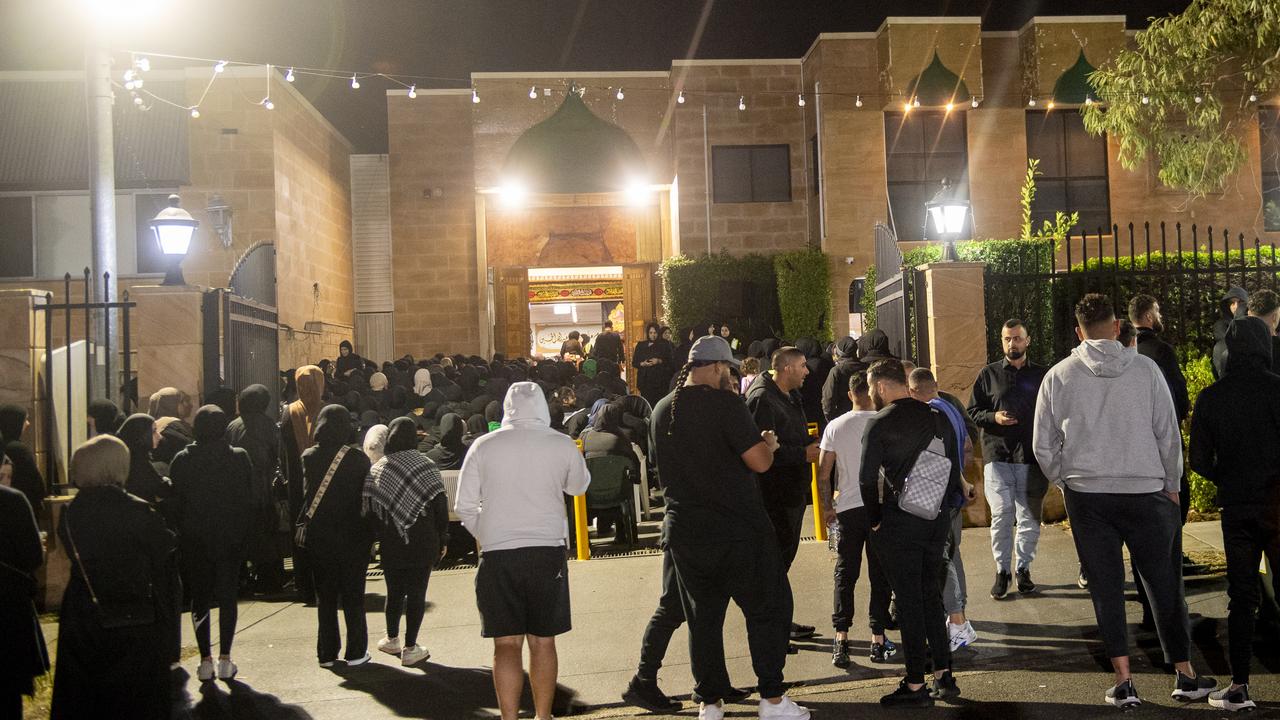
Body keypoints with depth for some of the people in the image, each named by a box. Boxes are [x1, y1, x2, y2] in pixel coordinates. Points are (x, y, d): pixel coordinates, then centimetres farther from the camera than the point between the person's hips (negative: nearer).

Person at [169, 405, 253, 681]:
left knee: (199, 597, 8)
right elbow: (249, 501, -2)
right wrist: (244, 539, 6)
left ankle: (206, 659, 6)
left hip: (194, 541, 0)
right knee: (227, 596, 8)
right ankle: (225, 658, 5)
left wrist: (180, 534, 8)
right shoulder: (240, 458, -5)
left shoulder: (183, 461, -6)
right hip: (230, 540, 0)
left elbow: (174, 503, -2)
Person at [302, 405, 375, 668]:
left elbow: (300, 495, 1)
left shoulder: (308, 458, -5)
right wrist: (370, 534, 3)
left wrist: (302, 524, 10)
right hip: (352, 537, -2)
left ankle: (327, 653, 15)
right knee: (353, 595, 8)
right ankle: (356, 653, 11)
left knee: (325, 596, 12)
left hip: (318, 538, 2)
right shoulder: (358, 459, -11)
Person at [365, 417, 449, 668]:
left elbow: (370, 509, 2)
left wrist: (377, 538, 12)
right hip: (423, 543, -2)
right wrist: (443, 539, 1)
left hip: (391, 544, 2)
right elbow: (440, 505, -6)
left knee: (395, 591, 18)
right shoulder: (426, 466, -6)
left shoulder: (376, 470, 0)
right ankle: (410, 648, 4)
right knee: (416, 593, 3)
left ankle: (392, 639, 31)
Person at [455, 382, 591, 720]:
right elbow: (579, 486, 18)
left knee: (507, 644, 3)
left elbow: (464, 507, 2)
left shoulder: (483, 446, -1)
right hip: (547, 550, 1)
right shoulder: (563, 445, -1)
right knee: (543, 642, 10)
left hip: (498, 554, -1)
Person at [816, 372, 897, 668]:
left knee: (845, 574, 7)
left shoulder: (834, 427, 1)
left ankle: (841, 640, -1)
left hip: (848, 509, 1)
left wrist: (827, 508, 13)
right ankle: (878, 639, 9)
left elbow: (823, 474, 1)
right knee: (880, 574, 7)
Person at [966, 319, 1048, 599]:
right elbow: (972, 411, 11)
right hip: (997, 456, 0)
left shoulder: (1041, 375, 8)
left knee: (1029, 517, 5)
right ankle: (1002, 570, 7)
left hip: (1032, 457, 1)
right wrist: (993, 417, -9)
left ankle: (1023, 568, 17)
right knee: (1001, 515, -5)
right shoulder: (989, 374, 9)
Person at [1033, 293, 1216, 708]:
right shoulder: (1145, 369, -4)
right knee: (1165, 585, 10)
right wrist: (1171, 486, 13)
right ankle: (1185, 676, 17)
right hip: (1145, 492, -1)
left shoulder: (1058, 377, 0)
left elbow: (1043, 446, 4)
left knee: (1106, 588, 7)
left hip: (1085, 495, 1)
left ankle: (1123, 681, 6)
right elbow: (1169, 435, 0)